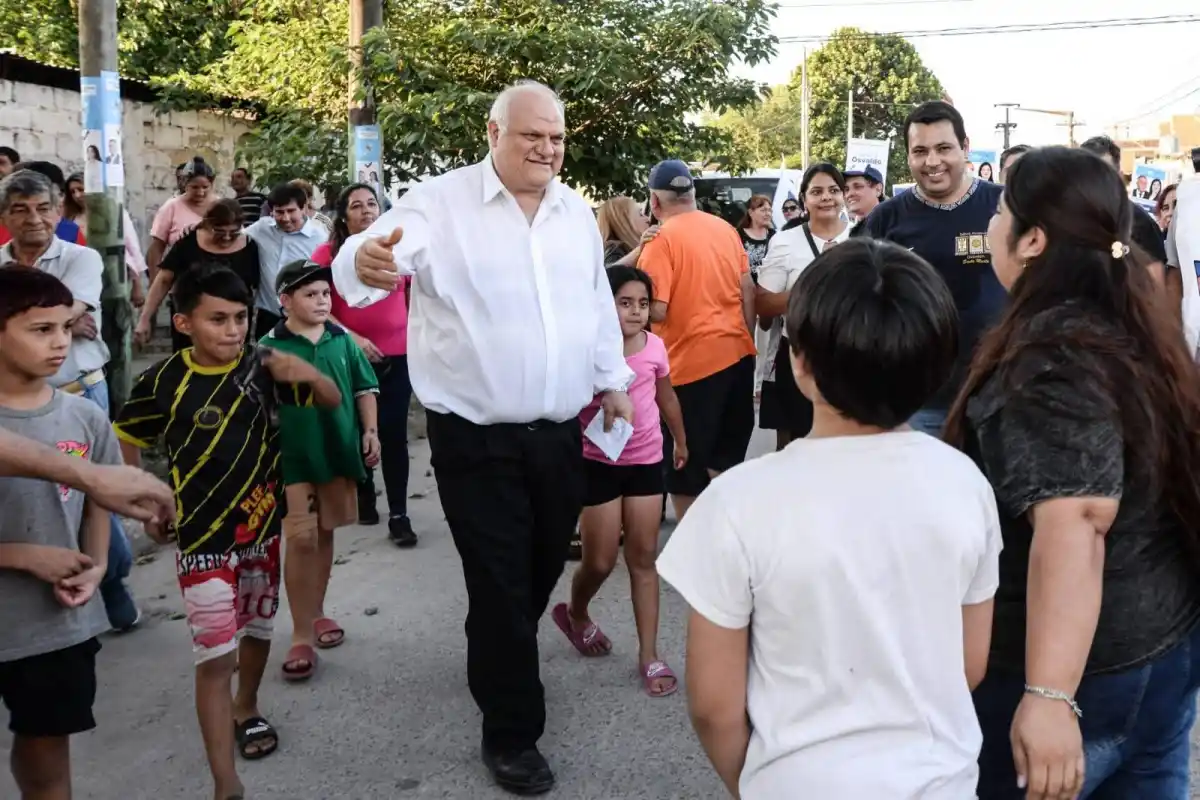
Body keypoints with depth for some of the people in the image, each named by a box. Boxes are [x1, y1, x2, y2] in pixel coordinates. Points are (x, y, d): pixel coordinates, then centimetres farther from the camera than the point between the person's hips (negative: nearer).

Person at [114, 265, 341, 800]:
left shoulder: (261, 367, -8)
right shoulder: (165, 380, -14)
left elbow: (331, 400, -1)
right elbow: (125, 440, 2)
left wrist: (308, 374, -22)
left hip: (262, 525, 4)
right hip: (203, 537, -4)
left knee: (257, 628, 21)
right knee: (215, 656, -6)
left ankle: (247, 709, 49)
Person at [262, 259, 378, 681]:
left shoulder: (343, 340, 2)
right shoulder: (269, 347, -9)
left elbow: (364, 389, 10)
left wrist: (370, 431, 4)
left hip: (339, 450, 4)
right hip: (293, 457, -4)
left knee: (325, 535, 16)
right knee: (301, 540, -6)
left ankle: (317, 613, 33)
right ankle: (301, 636, 3)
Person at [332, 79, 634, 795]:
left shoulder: (577, 211, 8)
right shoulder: (442, 203, -10)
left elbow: (599, 302, 18)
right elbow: (387, 249, -26)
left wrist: (612, 380, 20)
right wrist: (365, 261, -49)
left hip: (561, 433, 6)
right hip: (478, 439, -5)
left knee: (541, 571, 20)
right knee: (500, 585, 4)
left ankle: (500, 669, 48)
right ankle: (512, 731, 23)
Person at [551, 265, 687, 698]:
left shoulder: (655, 347, -1)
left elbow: (667, 396, 16)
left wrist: (680, 441, 25)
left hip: (646, 461, 4)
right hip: (600, 463, -4)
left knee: (644, 558, 7)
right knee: (600, 562, 4)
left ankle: (649, 656, 15)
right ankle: (575, 614, 37)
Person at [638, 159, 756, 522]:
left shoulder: (661, 239, -13)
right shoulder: (725, 228, 7)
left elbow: (656, 310, -18)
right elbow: (748, 290, 12)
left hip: (692, 360, -7)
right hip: (737, 352, 7)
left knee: (686, 470, 5)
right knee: (726, 459, 19)